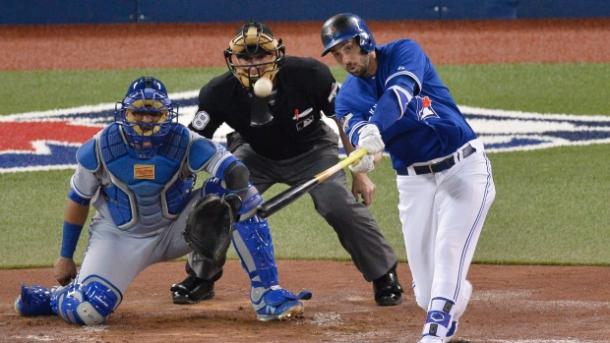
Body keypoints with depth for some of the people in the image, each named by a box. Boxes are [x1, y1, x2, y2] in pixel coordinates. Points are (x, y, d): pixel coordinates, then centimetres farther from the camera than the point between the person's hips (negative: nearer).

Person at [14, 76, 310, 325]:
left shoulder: (185, 143, -20)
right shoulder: (100, 148, -18)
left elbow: (232, 168, -33)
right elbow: (78, 200, -3)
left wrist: (235, 180, -58)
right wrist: (65, 257, 4)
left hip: (175, 231, 1)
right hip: (120, 236, -1)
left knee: (243, 197, -20)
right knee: (88, 310, -25)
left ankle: (267, 295, -18)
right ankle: (55, 298, 16)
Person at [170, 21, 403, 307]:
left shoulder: (309, 75, -31)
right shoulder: (219, 93, -28)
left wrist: (359, 173, -11)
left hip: (311, 152, -2)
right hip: (255, 156, 2)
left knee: (342, 208, -19)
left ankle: (384, 276, 4)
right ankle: (200, 278, 13)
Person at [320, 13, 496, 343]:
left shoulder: (404, 53, -8)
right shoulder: (348, 97, 1)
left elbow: (399, 93, -29)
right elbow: (355, 129, -21)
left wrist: (375, 130, -48)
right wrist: (365, 143, -46)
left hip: (464, 167, -4)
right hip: (415, 180, 4)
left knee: (448, 253, -21)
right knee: (427, 293, 1)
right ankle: (457, 295, 33)